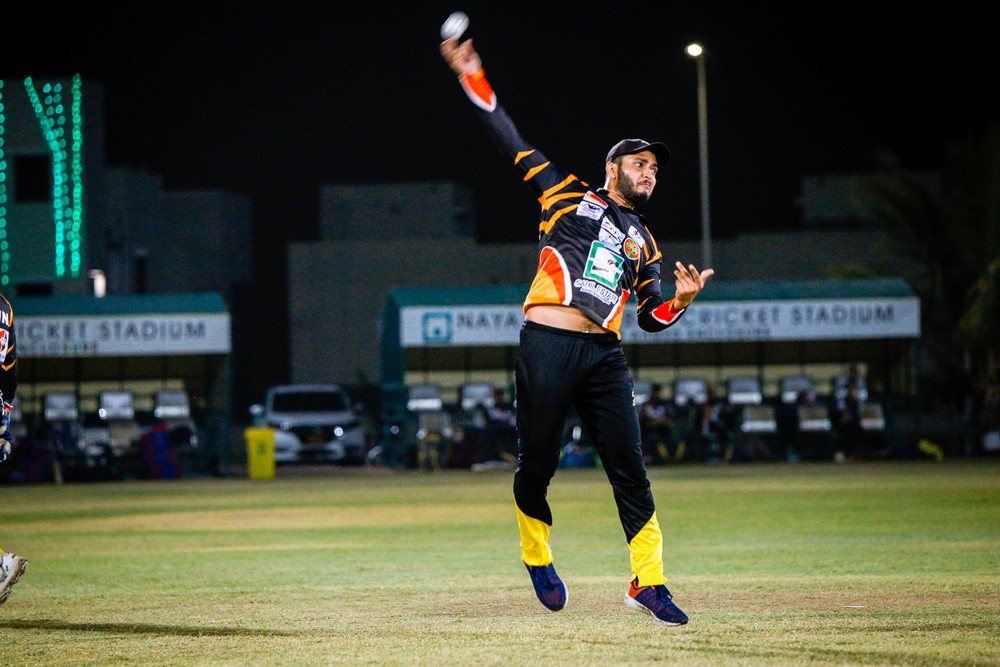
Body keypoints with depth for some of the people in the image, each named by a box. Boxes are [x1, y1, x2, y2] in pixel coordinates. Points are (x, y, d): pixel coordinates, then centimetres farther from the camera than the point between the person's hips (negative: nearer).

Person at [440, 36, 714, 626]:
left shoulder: (644, 244, 23)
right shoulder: (568, 195, 13)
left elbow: (652, 316, 18)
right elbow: (512, 141, 11)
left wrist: (683, 299, -4)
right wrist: (473, 77, 5)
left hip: (604, 356, 4)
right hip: (547, 347, -4)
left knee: (631, 472, -3)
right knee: (537, 465, -1)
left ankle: (648, 584, 0)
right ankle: (537, 558, 24)